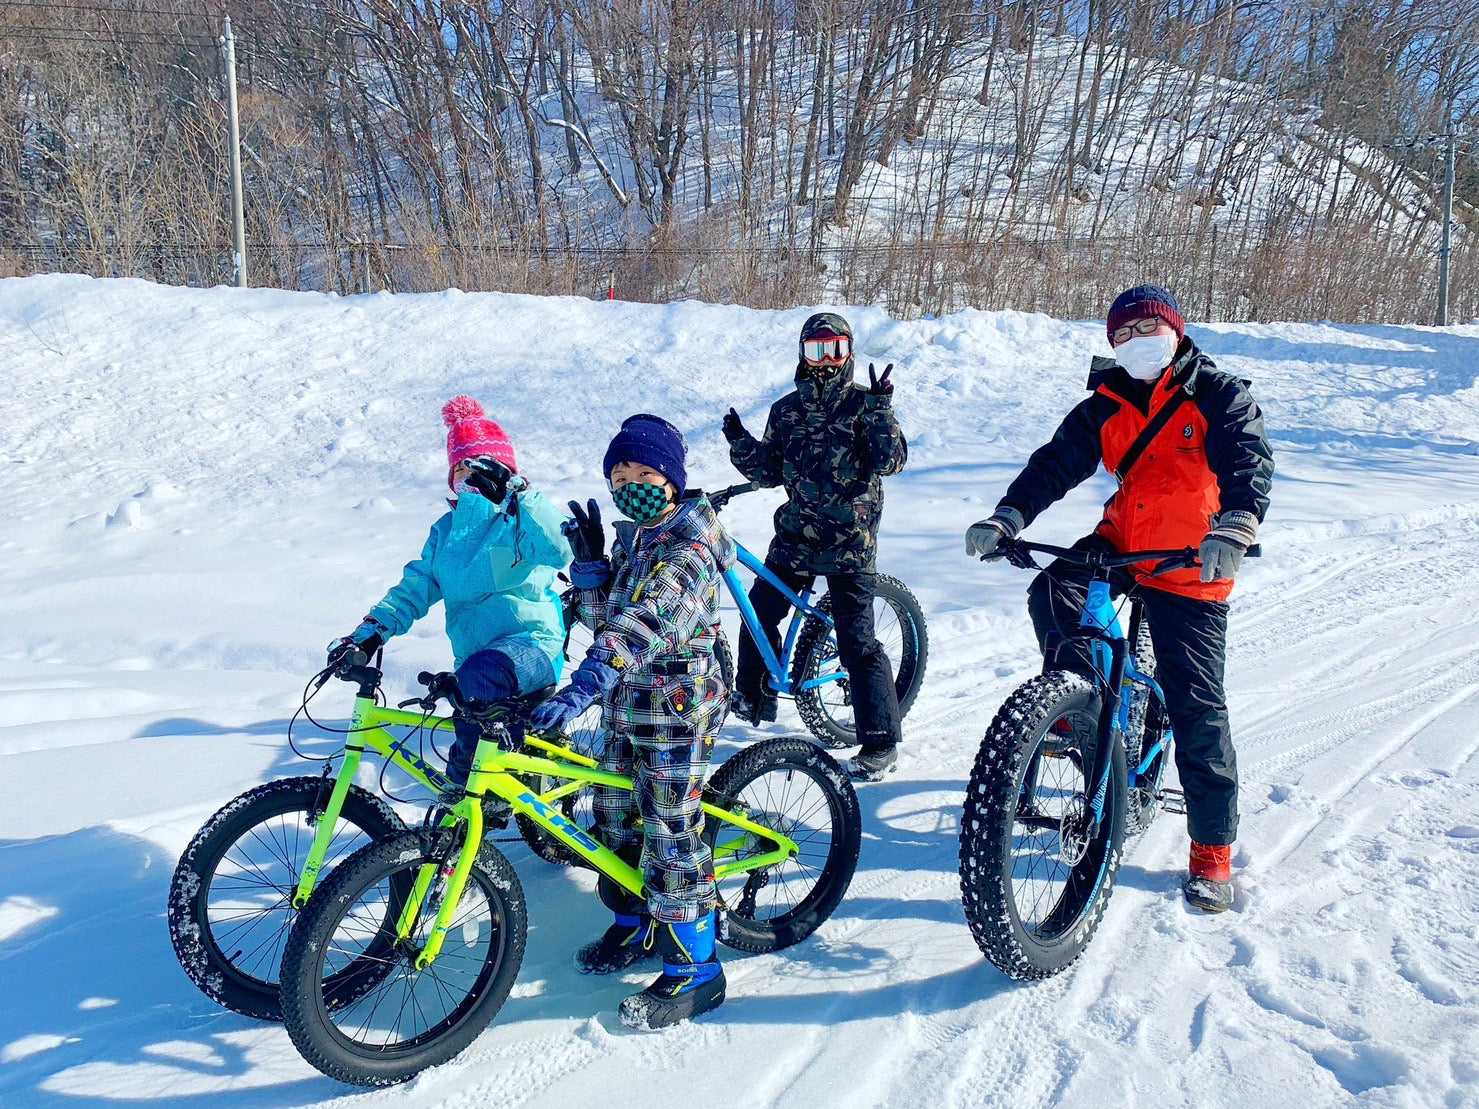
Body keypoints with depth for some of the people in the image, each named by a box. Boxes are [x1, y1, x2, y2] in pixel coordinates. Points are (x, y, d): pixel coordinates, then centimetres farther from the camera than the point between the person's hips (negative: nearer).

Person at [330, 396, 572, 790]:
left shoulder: (524, 515, -1)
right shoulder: (447, 529, 17)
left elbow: (561, 549, -22)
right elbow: (415, 587, 9)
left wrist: (517, 493, -26)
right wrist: (370, 632, -6)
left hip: (531, 648, -6)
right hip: (475, 661, 6)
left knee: (481, 673, -36)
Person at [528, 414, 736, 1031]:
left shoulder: (688, 548, -19)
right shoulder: (632, 537, 8)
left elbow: (643, 627, -34)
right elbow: (603, 619, 7)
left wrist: (581, 689, -45)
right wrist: (589, 560, -6)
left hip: (676, 710, -9)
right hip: (626, 707, 9)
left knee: (669, 838, -2)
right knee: (615, 822, 19)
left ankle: (694, 971, 12)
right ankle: (635, 927, 40)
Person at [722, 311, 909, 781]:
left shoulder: (863, 403, -2)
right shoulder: (787, 409, 10)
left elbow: (891, 461, -13)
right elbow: (769, 472, 10)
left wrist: (880, 409, -24)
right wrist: (741, 443, -5)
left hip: (849, 542, -5)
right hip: (796, 535, 5)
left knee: (857, 642, -8)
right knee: (759, 613, 12)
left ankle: (881, 744, 0)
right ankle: (752, 698, 37)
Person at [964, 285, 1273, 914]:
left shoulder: (1218, 395, -5)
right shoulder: (1105, 406, 6)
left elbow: (1249, 459, -22)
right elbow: (1057, 462, -6)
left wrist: (1234, 527, -44)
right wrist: (1007, 518, -24)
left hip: (1190, 567, -4)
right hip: (1122, 542, 4)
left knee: (1196, 707, -4)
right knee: (1051, 594, -27)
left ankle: (1213, 850, 10)